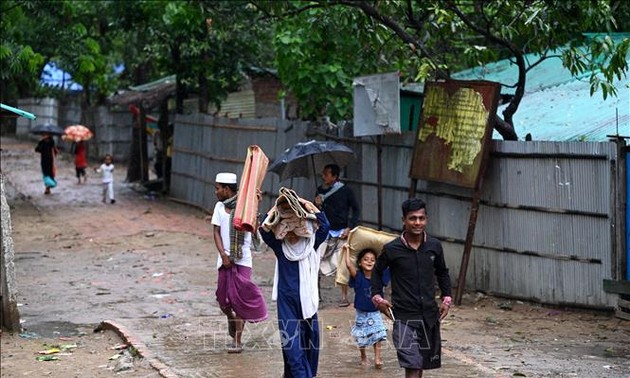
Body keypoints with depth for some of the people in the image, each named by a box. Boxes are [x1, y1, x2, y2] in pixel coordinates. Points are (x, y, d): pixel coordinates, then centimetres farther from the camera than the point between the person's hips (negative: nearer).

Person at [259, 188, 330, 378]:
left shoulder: (311, 244, -3)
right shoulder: (279, 246, -3)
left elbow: (324, 226, -16)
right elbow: (264, 231, -15)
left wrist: (307, 206, -18)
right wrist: (274, 212, -20)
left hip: (307, 300, 1)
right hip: (287, 300, -1)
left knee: (310, 340, 10)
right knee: (291, 342, -8)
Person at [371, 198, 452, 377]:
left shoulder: (434, 246, 1)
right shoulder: (392, 249, -8)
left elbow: (442, 273, 19)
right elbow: (377, 272, 10)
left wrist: (446, 298, 10)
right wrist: (377, 297, -1)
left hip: (430, 316, 4)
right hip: (404, 317, -4)